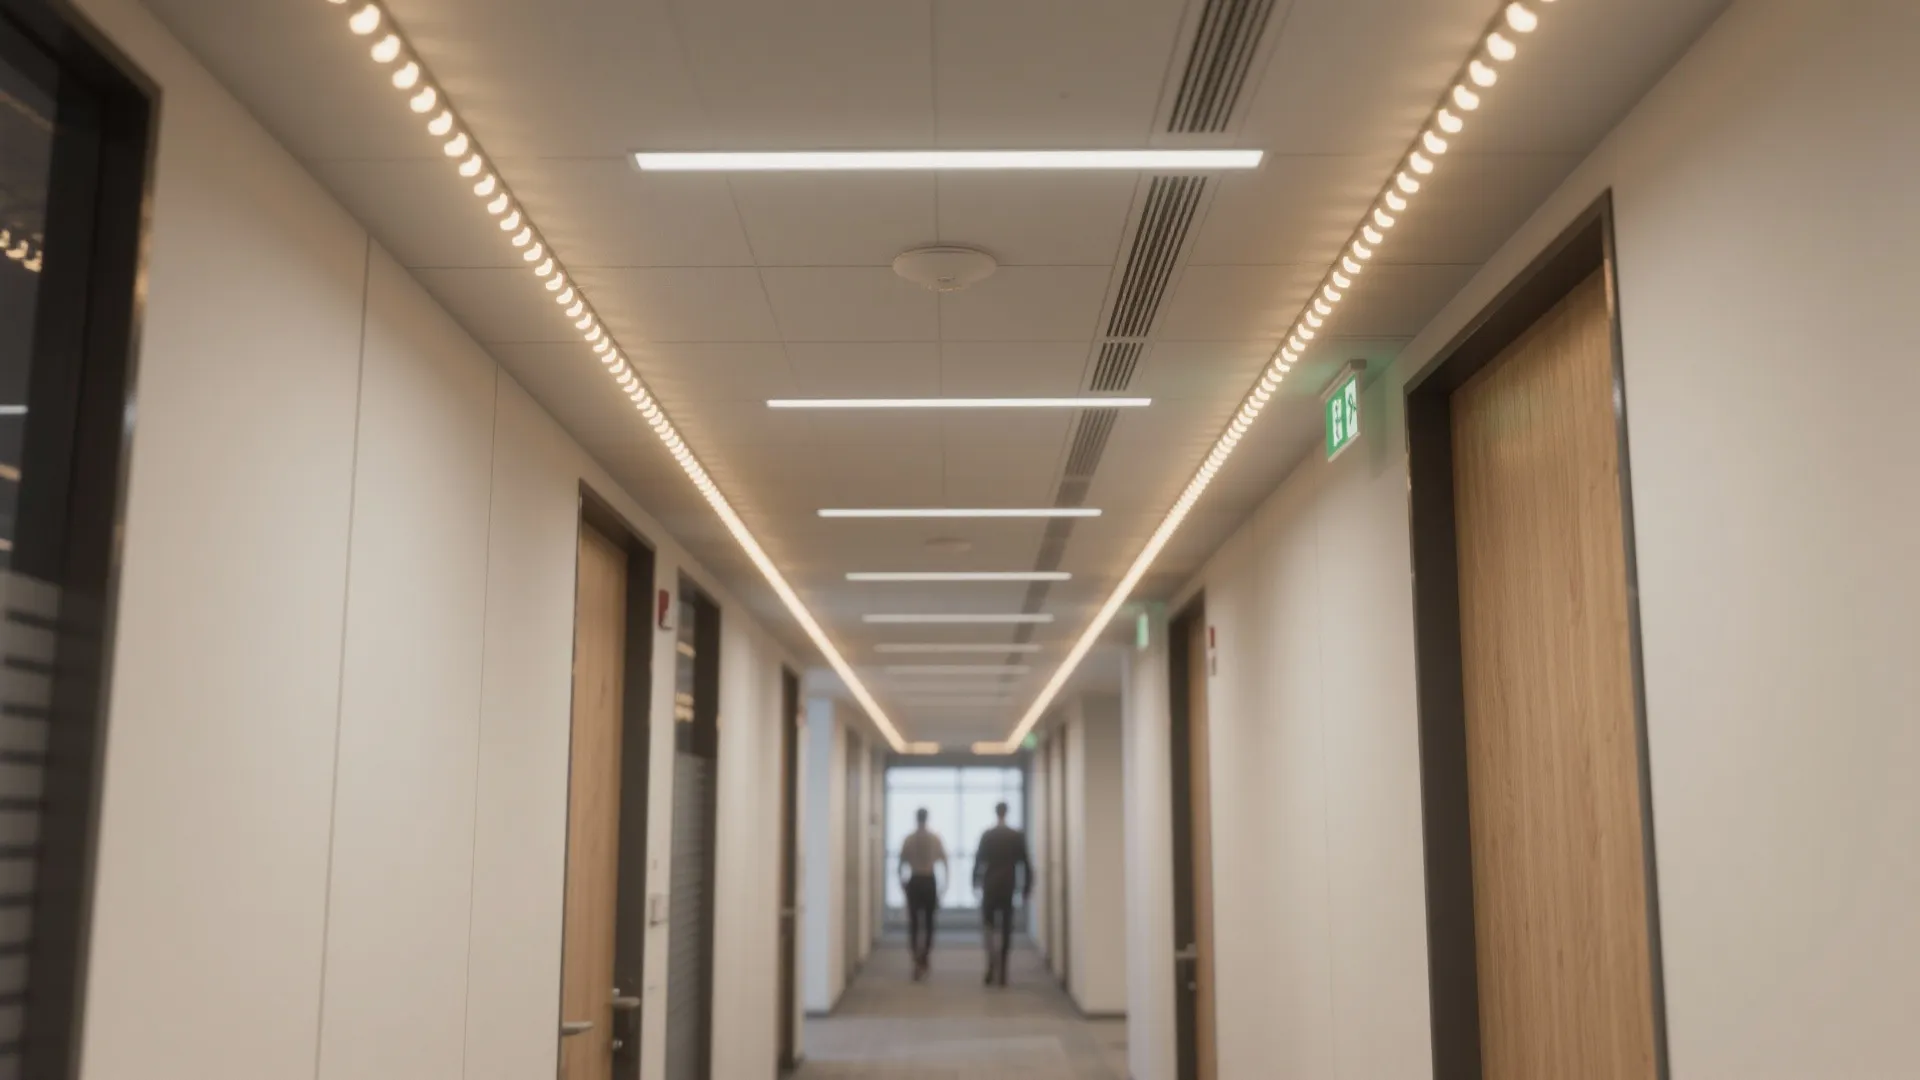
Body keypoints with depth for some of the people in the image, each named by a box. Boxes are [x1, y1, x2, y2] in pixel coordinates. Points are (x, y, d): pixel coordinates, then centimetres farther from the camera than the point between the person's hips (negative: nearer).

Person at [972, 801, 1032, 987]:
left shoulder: (987, 835, -5)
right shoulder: (1018, 836, 0)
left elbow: (979, 860, -4)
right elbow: (1025, 863, 0)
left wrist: (976, 882, 7)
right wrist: (1027, 887, 6)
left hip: (990, 886, -1)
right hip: (1009, 886, 1)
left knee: (990, 925, 10)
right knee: (1006, 928, 7)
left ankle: (993, 964, -14)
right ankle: (1001, 972, 6)